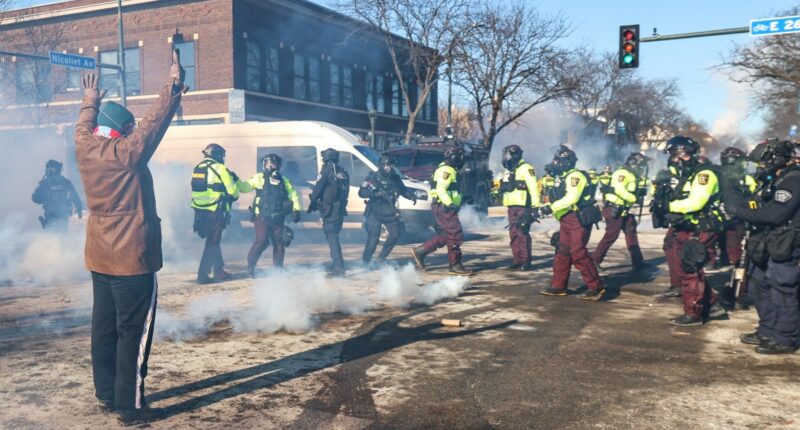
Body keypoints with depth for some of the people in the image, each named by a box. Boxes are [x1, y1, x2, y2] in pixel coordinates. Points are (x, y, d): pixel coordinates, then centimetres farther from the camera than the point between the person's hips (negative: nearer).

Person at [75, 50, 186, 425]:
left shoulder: (85, 148, 5)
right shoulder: (127, 152, -15)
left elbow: (85, 126, 25)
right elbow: (157, 119, -13)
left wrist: (90, 102, 41)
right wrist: (174, 85, -6)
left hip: (100, 258, 8)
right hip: (132, 257, -8)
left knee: (104, 326, 14)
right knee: (134, 331, -3)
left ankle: (107, 393, 25)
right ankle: (131, 405, 2)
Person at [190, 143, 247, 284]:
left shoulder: (197, 168, 13)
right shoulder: (220, 168, -9)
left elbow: (203, 187, 14)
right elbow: (233, 191, -9)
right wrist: (234, 196, 13)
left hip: (200, 211, 7)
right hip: (214, 212, -7)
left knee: (213, 240, 19)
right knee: (212, 243, -1)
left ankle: (218, 271, 26)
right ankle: (202, 275, -3)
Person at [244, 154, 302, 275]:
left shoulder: (284, 180, 12)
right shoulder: (259, 178, 2)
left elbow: (293, 195, 15)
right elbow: (245, 187, -4)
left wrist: (296, 210, 4)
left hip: (278, 218, 4)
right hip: (262, 217, -4)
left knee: (279, 243, 7)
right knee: (261, 241, -14)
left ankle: (278, 268, 20)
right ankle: (250, 265, 2)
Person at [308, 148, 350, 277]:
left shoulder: (327, 170, -9)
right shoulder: (343, 172, 14)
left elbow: (317, 189, -10)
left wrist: (312, 204, 1)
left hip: (329, 208, -8)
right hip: (340, 208, 8)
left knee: (332, 237, -9)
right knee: (333, 236, 20)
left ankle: (338, 267, -16)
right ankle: (336, 264, 27)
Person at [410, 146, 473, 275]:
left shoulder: (447, 169, 20)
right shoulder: (447, 170, -14)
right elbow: (441, 189, -25)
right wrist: (450, 204, -35)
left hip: (444, 207, 11)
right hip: (444, 207, -11)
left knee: (444, 236, 13)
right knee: (455, 236, -6)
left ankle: (420, 251, 14)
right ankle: (455, 266, 0)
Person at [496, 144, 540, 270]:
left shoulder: (526, 169, -8)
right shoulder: (508, 171, 20)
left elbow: (533, 188, -14)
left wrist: (535, 207, -19)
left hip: (523, 208, -8)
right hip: (512, 208, 8)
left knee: (522, 234, -9)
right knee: (514, 234, 8)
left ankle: (525, 262, -4)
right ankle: (517, 260, 13)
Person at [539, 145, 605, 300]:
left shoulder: (574, 175, -12)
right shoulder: (565, 178, 20)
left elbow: (572, 198, -24)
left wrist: (551, 207, -23)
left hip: (579, 219, -10)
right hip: (568, 221, 11)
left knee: (578, 253, -13)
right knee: (562, 252, 11)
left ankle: (596, 287, -8)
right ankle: (558, 286, 18)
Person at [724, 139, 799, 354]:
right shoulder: (776, 180, 15)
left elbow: (775, 214, -26)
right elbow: (762, 208, 16)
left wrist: (741, 210, -20)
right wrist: (738, 202, 1)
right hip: (768, 247, 10)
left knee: (782, 294, -4)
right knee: (761, 287, 17)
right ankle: (767, 331, 29)